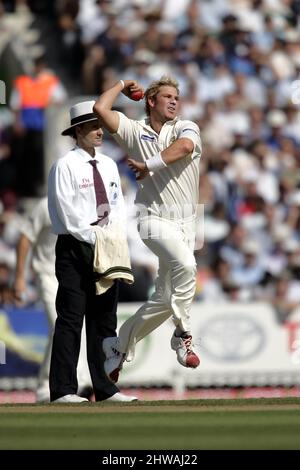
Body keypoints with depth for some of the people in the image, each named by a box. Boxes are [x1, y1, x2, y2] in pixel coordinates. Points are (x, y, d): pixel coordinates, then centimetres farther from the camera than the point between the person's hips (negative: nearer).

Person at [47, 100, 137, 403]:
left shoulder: (108, 165, 15)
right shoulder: (65, 166, -6)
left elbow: (118, 204, 14)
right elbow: (67, 213, -12)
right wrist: (94, 237, -14)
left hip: (105, 248, 7)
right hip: (75, 247, -7)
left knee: (104, 319, 7)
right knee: (71, 319, -8)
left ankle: (105, 389, 9)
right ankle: (63, 390, -8)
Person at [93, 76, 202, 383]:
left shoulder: (186, 128, 5)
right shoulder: (135, 131, 5)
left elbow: (186, 146, -19)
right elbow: (101, 109, -5)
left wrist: (149, 165, -17)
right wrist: (121, 86, 10)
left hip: (185, 220, 3)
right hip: (154, 218, -3)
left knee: (165, 298, 7)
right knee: (185, 264, -34)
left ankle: (119, 346, 25)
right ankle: (183, 336, -25)